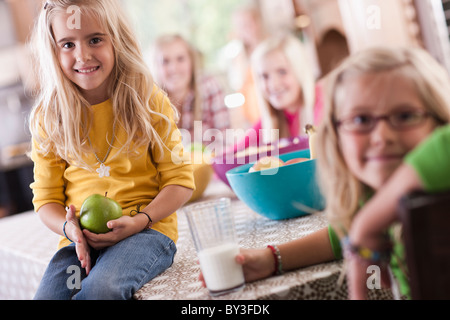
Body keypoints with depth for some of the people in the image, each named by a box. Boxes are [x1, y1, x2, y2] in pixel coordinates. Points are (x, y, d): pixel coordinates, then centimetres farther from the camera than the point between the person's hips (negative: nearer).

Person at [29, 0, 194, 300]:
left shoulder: (149, 102, 0)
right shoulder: (49, 119, 6)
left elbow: (180, 181, 0)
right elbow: (46, 198, 9)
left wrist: (139, 220, -16)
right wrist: (69, 228, -13)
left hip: (147, 231, -2)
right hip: (81, 240, 2)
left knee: (102, 287, -32)